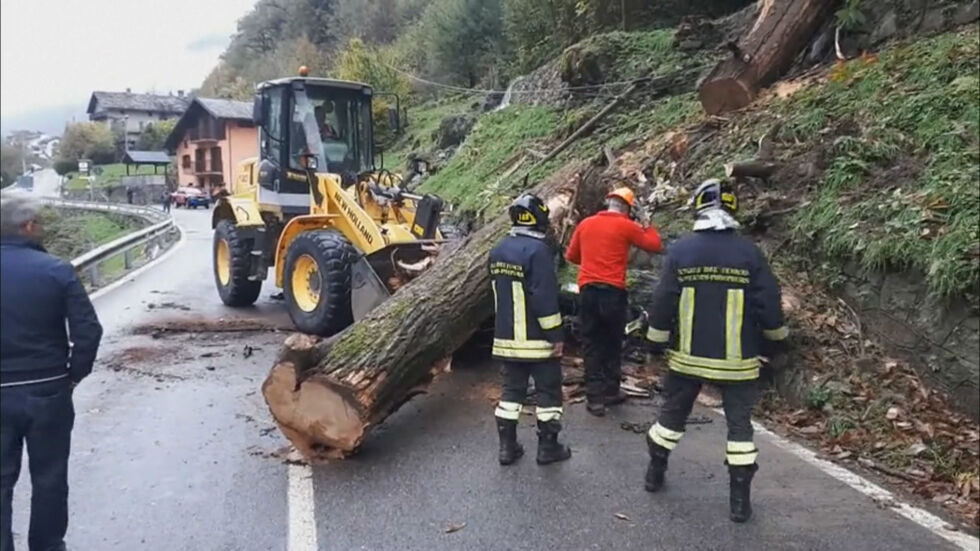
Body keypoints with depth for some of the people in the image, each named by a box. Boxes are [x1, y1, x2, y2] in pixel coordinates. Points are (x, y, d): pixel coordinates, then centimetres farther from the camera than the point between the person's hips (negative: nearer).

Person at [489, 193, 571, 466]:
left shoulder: (498, 251, 7)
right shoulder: (537, 250, -18)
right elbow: (545, 298, -20)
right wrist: (556, 334, -15)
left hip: (506, 337, 7)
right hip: (537, 339, -7)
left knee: (512, 389, 14)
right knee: (549, 390, 7)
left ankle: (507, 446, 18)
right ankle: (548, 446, 15)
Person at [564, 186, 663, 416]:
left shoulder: (586, 224, 10)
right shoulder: (626, 226, -2)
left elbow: (571, 256, 18)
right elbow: (654, 245, 6)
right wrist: (649, 227, 24)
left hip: (587, 290, 3)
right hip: (613, 291, -3)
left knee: (592, 345, 7)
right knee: (613, 343, 13)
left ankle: (594, 398, 7)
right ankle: (611, 391, 23)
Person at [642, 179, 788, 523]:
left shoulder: (680, 251, -6)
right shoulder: (749, 253, -8)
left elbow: (662, 303, -5)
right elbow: (769, 306, -4)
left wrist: (657, 342, 8)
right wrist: (775, 342, 12)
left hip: (687, 355, 1)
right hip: (736, 360, -1)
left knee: (672, 413, 19)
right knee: (739, 423, 10)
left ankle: (655, 471, 33)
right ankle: (739, 500, 11)